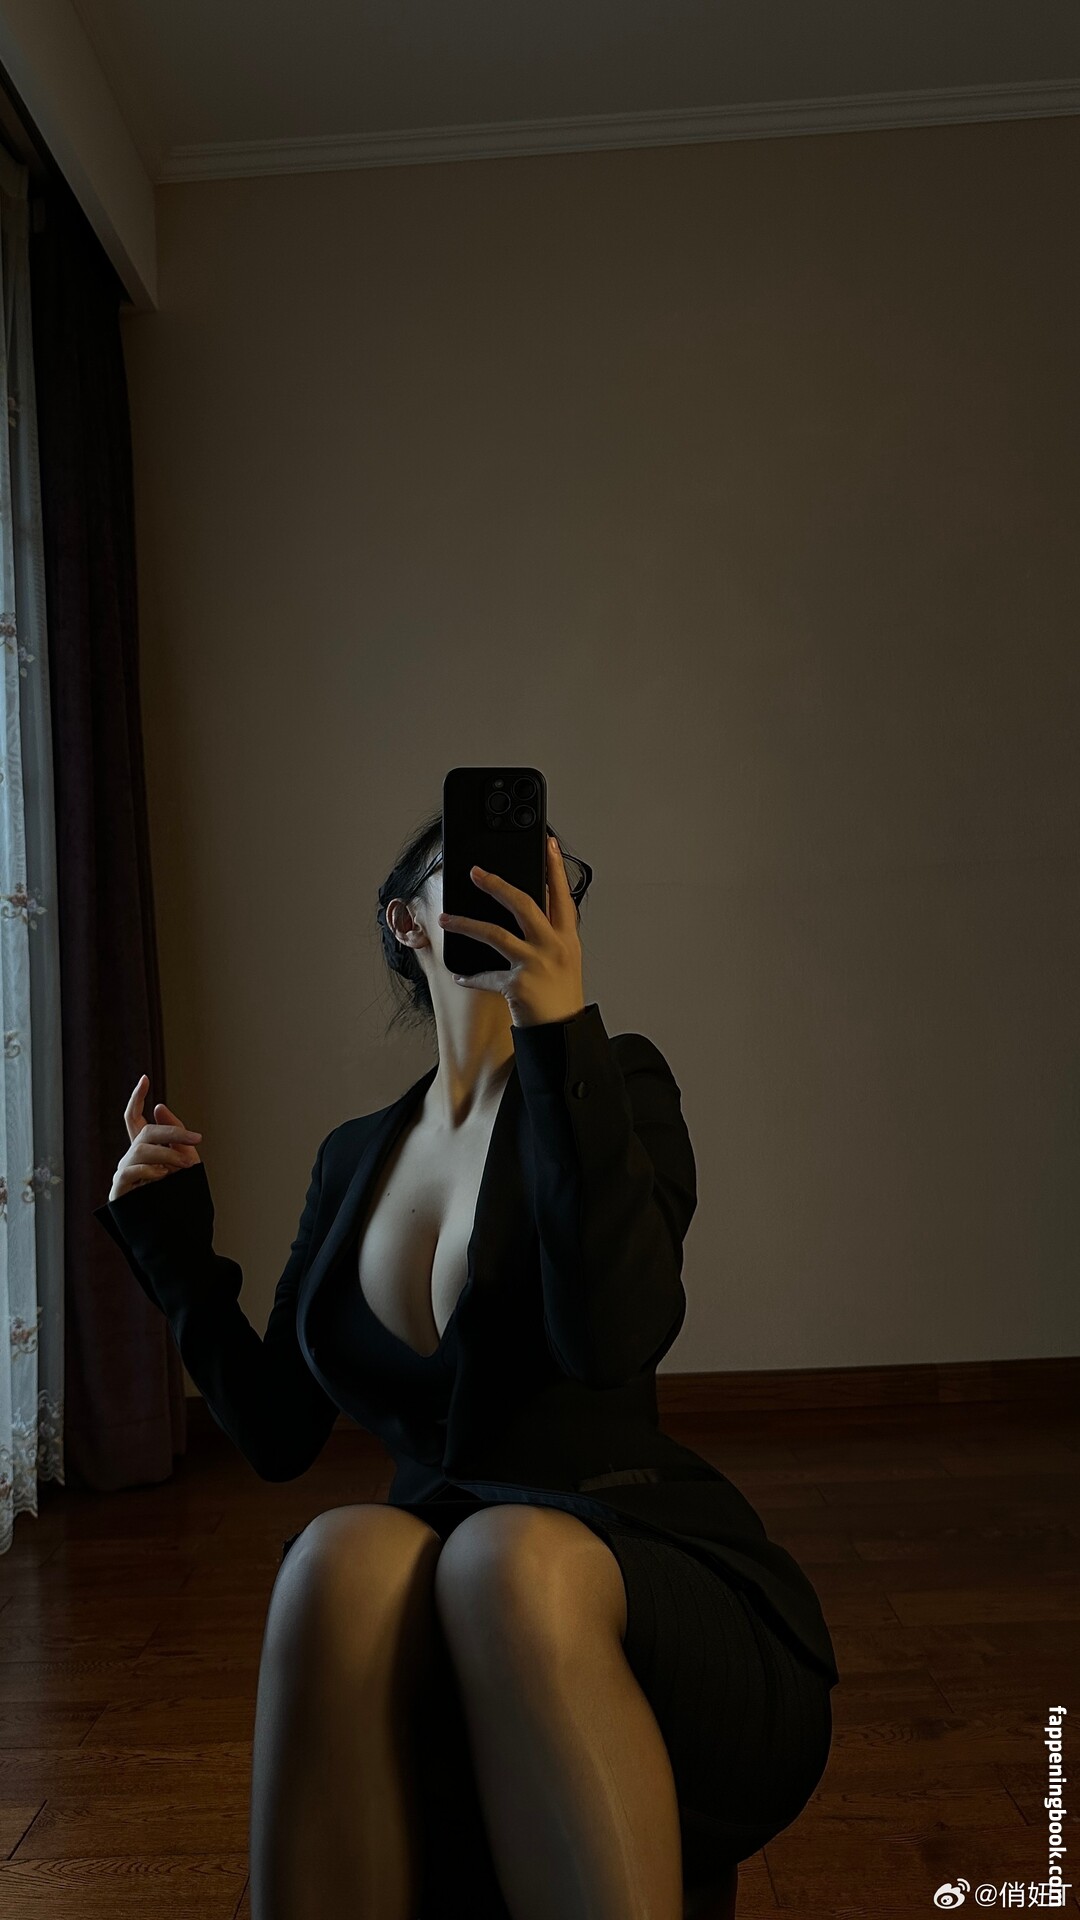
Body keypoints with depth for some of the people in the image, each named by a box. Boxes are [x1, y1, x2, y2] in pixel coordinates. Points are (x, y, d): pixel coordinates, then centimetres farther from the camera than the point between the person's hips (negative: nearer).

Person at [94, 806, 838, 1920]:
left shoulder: (616, 1083, 1)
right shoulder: (356, 1156, 14)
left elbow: (611, 1338, -20)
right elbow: (278, 1433, 17)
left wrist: (561, 1028, -25)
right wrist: (175, 1251, 8)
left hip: (648, 1594, -2)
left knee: (513, 1555, -37)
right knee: (347, 1556, -32)